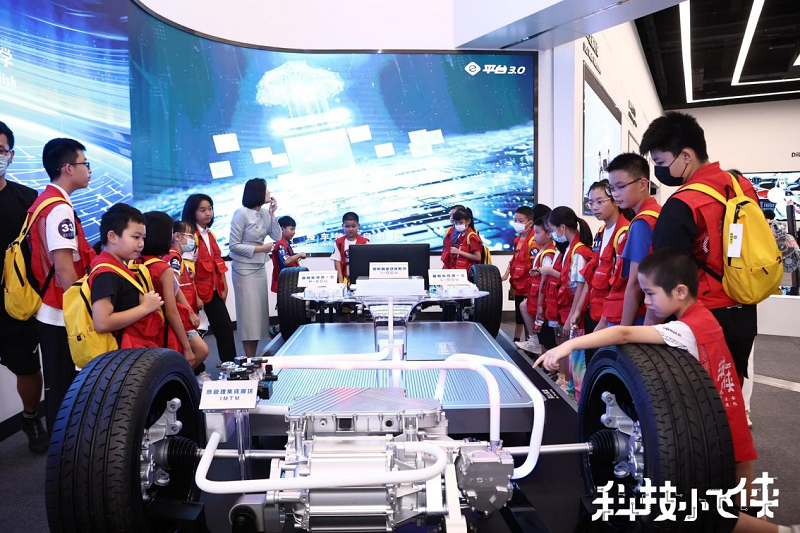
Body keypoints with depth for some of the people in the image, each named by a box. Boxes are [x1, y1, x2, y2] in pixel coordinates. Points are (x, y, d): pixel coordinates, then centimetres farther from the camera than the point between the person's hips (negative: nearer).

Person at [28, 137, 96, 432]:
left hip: (50, 309, 10)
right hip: (62, 312, -10)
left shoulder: (44, 201, 12)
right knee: (62, 385, 1)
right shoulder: (60, 207, -19)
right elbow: (64, 269, -23)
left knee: (59, 382, 18)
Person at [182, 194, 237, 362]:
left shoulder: (210, 234, 13)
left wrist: (224, 287, 12)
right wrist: (194, 296, -18)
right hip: (199, 292, -7)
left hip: (215, 291, 8)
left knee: (225, 326, 6)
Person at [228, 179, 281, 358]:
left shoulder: (265, 213, 4)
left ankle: (254, 358, 18)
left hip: (260, 268, 7)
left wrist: (272, 214, -5)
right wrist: (260, 249, -16)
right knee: (249, 314, -3)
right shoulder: (241, 214, -13)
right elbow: (234, 246, -14)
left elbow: (277, 237, 1)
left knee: (259, 312, 8)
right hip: (244, 269, -7)